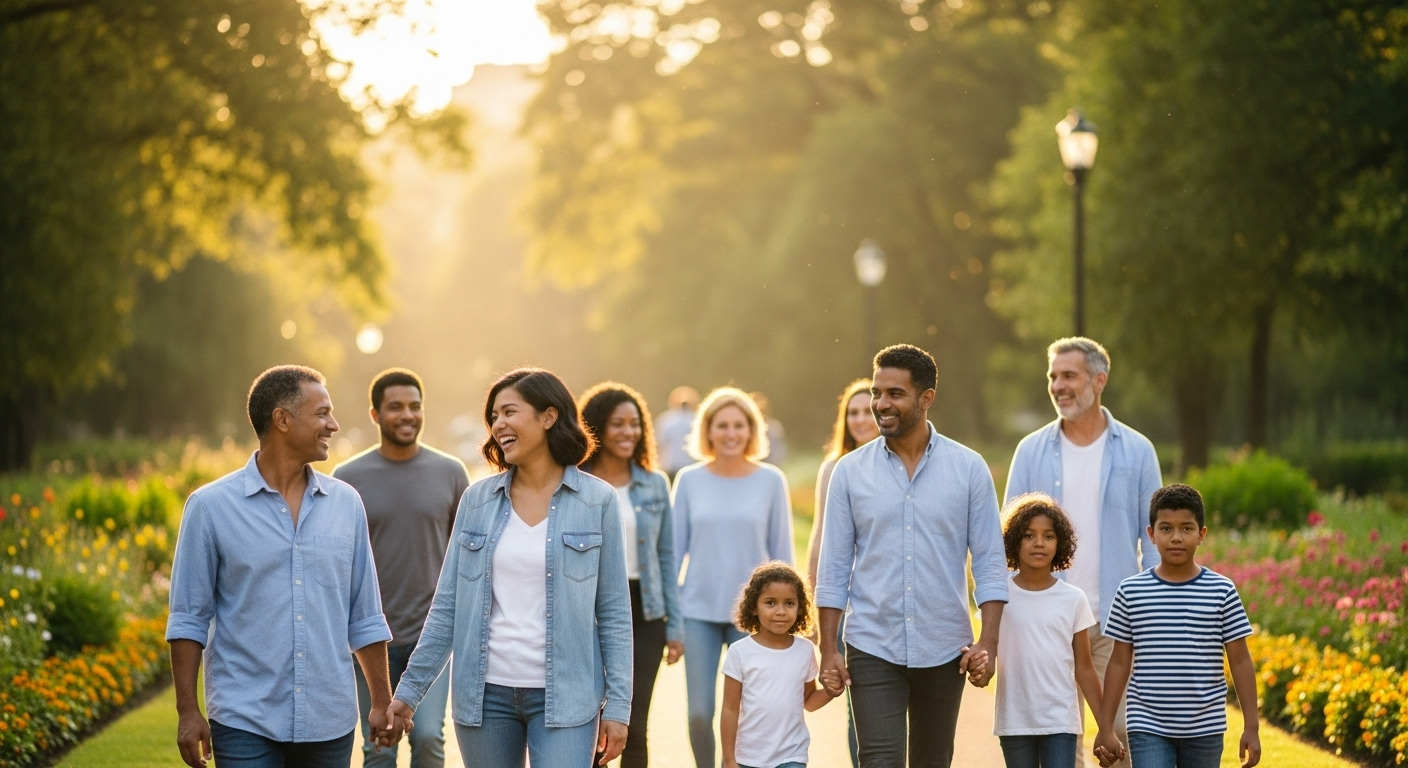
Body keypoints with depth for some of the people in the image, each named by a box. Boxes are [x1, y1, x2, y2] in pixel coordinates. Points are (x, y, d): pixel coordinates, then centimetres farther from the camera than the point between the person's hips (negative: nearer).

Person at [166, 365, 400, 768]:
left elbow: (365, 618, 12)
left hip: (330, 721, 3)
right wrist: (188, 711, -6)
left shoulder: (346, 504, 7)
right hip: (246, 723, -3)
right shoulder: (211, 507, -3)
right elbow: (189, 619, -1)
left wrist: (382, 702, 10)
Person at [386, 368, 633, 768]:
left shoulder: (597, 501, -2)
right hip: (485, 692, 3)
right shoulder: (478, 500, 5)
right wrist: (410, 689, 4)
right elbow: (447, 605, 7)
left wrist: (618, 704, -5)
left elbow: (613, 611, 0)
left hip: (563, 698, -3)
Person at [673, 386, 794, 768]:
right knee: (699, 713, -2)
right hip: (699, 611, 1)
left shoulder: (771, 481, -1)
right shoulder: (689, 480, 1)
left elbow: (781, 553, 3)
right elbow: (675, 549, 5)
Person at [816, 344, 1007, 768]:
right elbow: (834, 567, 3)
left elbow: (990, 561, 0)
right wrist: (829, 647, -1)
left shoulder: (969, 469, 0)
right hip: (873, 649, -1)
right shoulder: (850, 471, 1)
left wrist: (988, 641, -8)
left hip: (944, 649, 1)